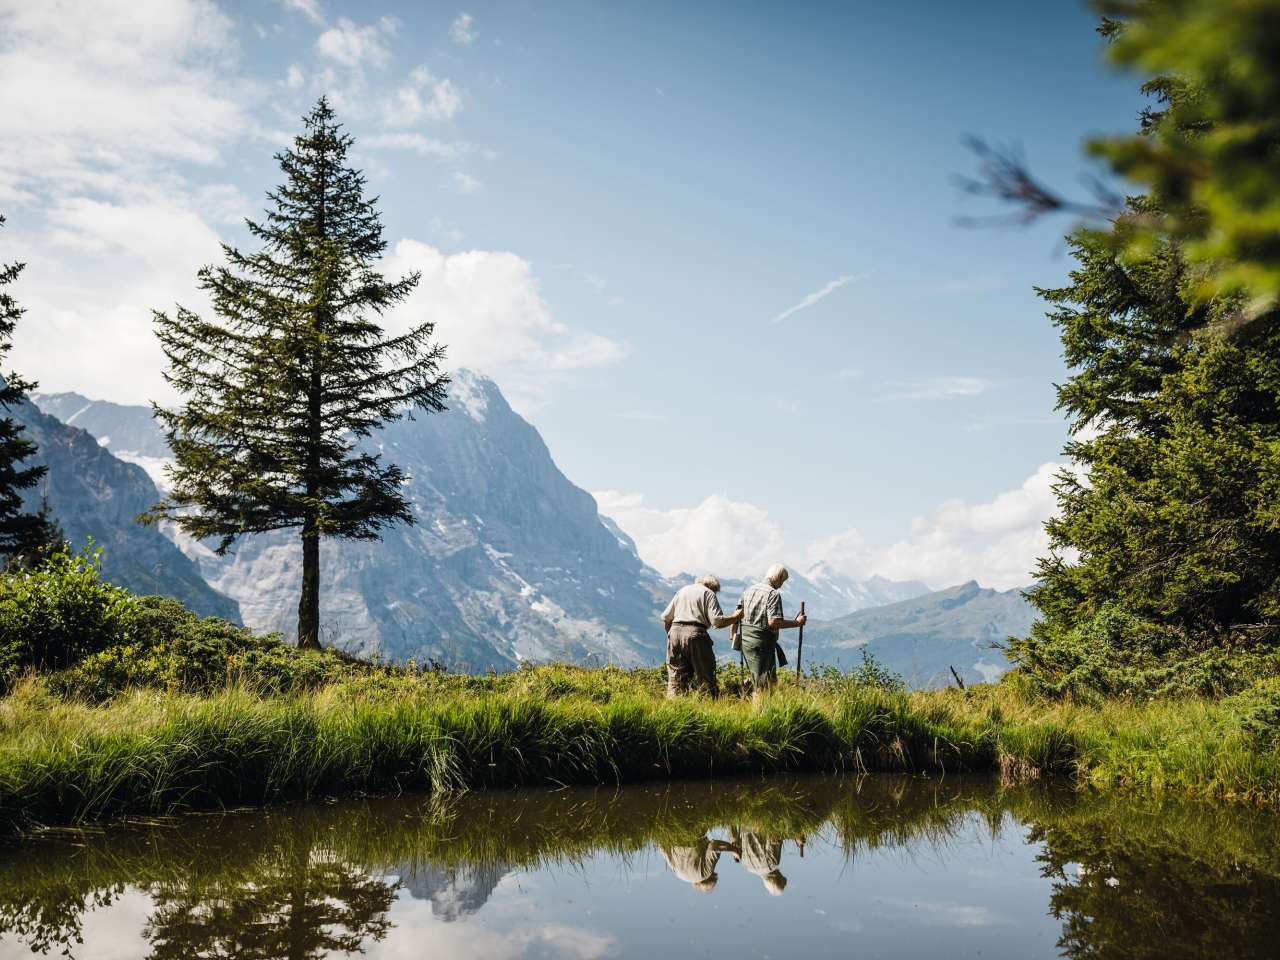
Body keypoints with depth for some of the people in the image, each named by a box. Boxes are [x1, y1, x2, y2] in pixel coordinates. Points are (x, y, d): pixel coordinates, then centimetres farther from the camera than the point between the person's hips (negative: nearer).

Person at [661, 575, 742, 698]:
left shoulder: (682, 590, 22)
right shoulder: (708, 593, 6)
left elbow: (665, 617, 20)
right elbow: (717, 621, -6)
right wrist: (734, 617, 8)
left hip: (675, 632, 5)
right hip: (695, 634, -5)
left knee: (675, 678, 8)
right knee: (705, 678, 2)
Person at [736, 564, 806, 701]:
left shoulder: (749, 589, 11)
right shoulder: (774, 594, -12)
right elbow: (773, 622, -21)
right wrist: (796, 623, -11)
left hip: (745, 638, 8)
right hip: (762, 642, -8)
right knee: (761, 683, -2)